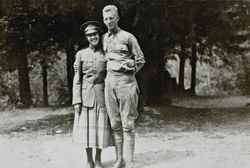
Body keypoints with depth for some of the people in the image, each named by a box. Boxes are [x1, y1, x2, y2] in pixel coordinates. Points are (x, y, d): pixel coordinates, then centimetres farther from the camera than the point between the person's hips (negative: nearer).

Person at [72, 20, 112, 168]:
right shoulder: (81, 54, 4)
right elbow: (77, 79, 2)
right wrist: (76, 100, -5)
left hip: (101, 96, 0)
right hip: (86, 96, 0)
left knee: (101, 127, 2)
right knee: (86, 127, 3)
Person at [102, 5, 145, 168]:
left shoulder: (128, 37, -2)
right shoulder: (104, 38, 13)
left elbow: (140, 60, 2)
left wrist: (129, 73, 0)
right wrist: (109, 75, 15)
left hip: (125, 81, -5)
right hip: (110, 81, 5)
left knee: (127, 123, -4)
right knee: (115, 123, 6)